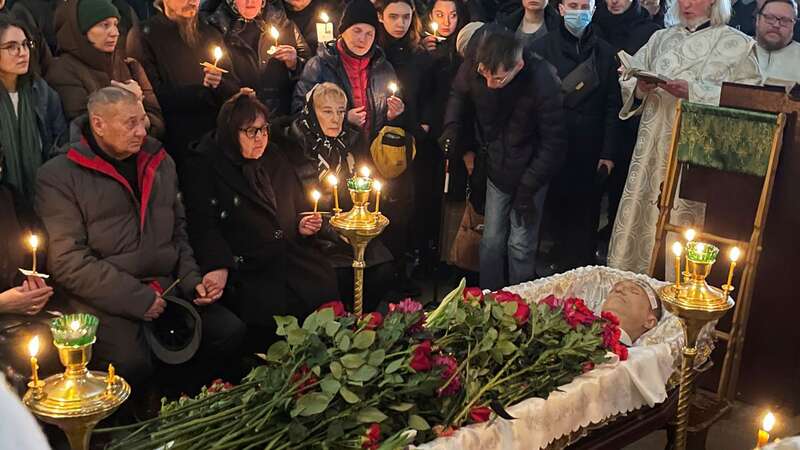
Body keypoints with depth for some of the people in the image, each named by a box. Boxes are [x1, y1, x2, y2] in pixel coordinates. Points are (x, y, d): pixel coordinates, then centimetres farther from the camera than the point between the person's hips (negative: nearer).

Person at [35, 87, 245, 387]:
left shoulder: (160, 162, 16)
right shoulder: (58, 176, -3)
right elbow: (67, 261, -11)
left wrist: (192, 279, 7)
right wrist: (137, 298, -16)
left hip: (167, 288, 6)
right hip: (105, 300, -5)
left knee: (230, 332, -14)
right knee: (131, 362, -31)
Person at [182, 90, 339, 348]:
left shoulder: (274, 158, 17)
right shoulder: (204, 166, -1)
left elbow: (299, 206, 27)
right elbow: (203, 227, -10)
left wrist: (305, 225, 5)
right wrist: (220, 267, -24)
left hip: (294, 257, 6)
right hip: (247, 268, -5)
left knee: (326, 289, -19)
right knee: (273, 309, -28)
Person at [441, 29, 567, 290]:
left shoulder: (542, 81, -27)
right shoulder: (472, 70, -17)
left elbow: (553, 143, -18)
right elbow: (459, 99, 8)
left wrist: (528, 188, -16)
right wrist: (453, 140, -4)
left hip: (531, 171, -3)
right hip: (497, 168, 3)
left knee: (520, 245, -1)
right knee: (491, 240, 7)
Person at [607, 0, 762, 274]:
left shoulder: (736, 44, 4)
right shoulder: (661, 39, 16)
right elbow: (629, 86, 15)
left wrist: (693, 92, -16)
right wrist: (641, 88, -8)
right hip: (654, 150, 4)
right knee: (639, 218, 2)